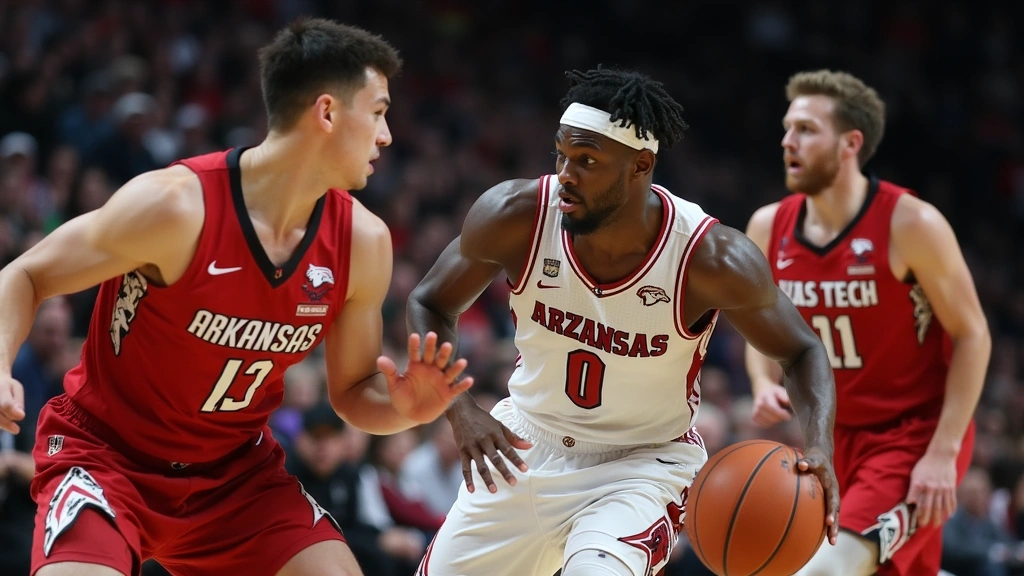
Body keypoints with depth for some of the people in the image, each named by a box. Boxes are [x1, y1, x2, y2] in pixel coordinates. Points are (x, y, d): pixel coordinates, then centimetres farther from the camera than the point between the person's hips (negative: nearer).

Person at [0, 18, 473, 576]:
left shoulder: (363, 242, -8)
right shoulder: (176, 205, -25)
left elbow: (353, 390, 5)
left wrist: (403, 409, -18)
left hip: (235, 467, 5)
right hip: (104, 453, -5)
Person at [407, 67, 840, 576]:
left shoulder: (711, 259, -25)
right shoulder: (516, 217, -20)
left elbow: (802, 350, -9)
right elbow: (429, 306, -3)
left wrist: (819, 447, -28)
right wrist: (460, 410, -19)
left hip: (642, 463, -4)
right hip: (526, 446, 4)